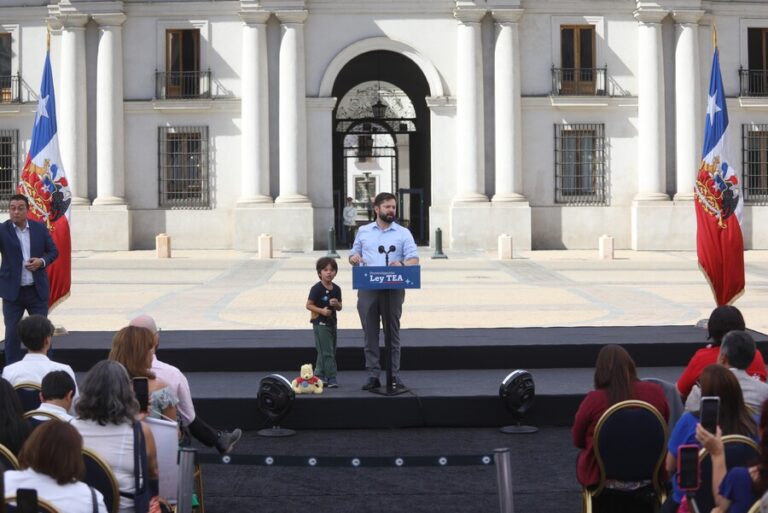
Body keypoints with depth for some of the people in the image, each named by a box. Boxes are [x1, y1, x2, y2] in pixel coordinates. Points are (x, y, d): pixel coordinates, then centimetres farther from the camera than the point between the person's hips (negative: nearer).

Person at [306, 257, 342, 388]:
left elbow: (339, 307, 12)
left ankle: (319, 376, 23)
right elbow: (309, 305, -10)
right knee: (327, 352, -8)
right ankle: (331, 378, -6)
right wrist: (321, 310, -24)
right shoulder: (317, 288, -12)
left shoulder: (336, 289, 6)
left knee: (327, 352, 13)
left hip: (332, 322, 7)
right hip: (320, 323, -7)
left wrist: (337, 304, -12)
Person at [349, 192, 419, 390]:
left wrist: (402, 264, -22)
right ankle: (373, 375, 5)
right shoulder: (363, 231, 14)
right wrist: (354, 258, -7)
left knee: (392, 332, 0)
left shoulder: (403, 233, 8)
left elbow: (414, 260, -1)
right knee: (370, 332, 2)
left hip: (393, 289, -1)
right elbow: (353, 254, 18)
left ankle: (394, 374, 5)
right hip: (367, 289, 2)